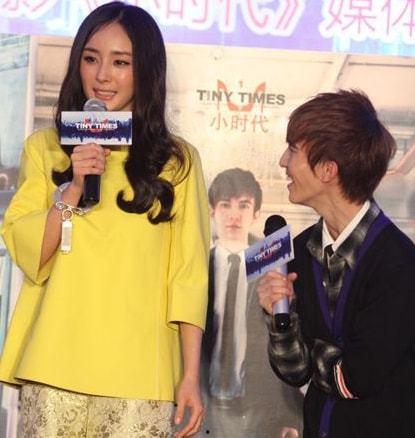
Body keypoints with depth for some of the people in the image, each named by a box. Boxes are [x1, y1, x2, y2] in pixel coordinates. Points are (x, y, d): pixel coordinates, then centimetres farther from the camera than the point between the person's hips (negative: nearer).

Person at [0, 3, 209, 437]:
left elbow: (188, 274, 2)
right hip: (55, 367, 1)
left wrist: (191, 374, -3)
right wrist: (72, 189, -12)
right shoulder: (44, 147, 8)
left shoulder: (177, 160, 6)